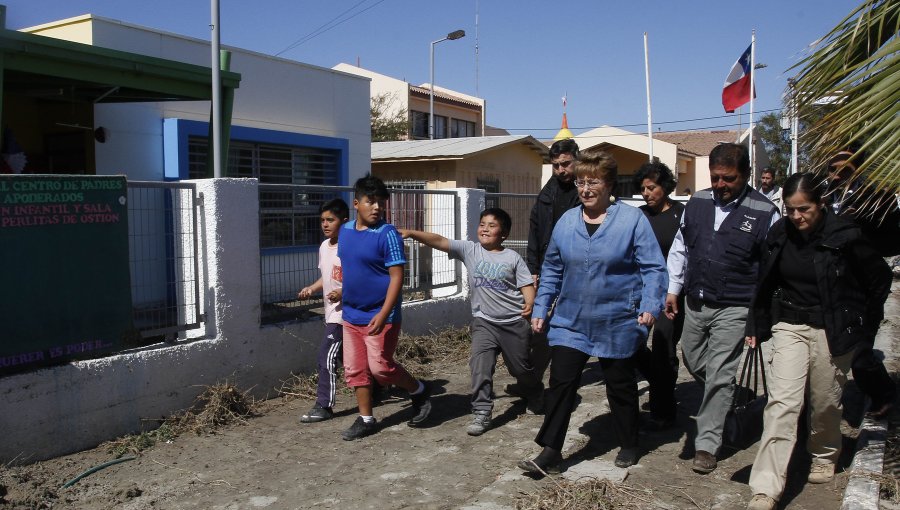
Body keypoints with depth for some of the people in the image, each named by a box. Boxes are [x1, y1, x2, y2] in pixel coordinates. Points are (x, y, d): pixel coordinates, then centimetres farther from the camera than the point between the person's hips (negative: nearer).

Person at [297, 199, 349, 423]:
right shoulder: (324, 247, 9)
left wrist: (343, 292, -29)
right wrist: (311, 288, 5)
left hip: (344, 312, -9)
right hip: (333, 312, 9)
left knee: (327, 357, -9)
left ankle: (323, 406, -1)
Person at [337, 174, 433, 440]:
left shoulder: (387, 234, -15)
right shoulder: (346, 230, 5)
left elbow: (397, 277, -17)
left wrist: (383, 314, -24)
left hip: (379, 316, -7)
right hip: (352, 315, 7)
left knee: (380, 367, -5)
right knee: (355, 370, 9)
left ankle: (420, 391, 20)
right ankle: (366, 420, 23)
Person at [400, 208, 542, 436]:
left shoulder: (512, 258, -3)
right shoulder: (469, 250, -2)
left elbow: (526, 285, -3)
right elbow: (439, 241, -13)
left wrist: (529, 304, -23)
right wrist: (412, 233, -24)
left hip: (514, 322, -1)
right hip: (483, 321, 1)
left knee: (521, 368, 14)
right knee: (480, 364, -18)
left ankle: (537, 395, 44)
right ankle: (481, 413, -9)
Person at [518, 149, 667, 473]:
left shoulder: (632, 220, -8)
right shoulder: (566, 221, 4)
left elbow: (653, 268, -9)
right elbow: (552, 269, 10)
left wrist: (649, 306, -20)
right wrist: (541, 308, 8)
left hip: (617, 323, -3)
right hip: (570, 322, 3)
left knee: (620, 386, 13)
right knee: (560, 383, -4)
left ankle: (629, 446, 34)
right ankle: (550, 453, 4)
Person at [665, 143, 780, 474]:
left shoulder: (764, 213, -10)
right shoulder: (697, 203, 3)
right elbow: (680, 249, 12)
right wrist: (672, 290, 10)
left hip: (733, 309, -5)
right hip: (695, 303, 5)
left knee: (719, 376, -3)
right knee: (693, 363, 18)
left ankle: (706, 445, 8)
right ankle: (724, 404, 46)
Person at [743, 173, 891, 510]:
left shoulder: (845, 236, -12)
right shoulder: (779, 235, -3)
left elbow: (880, 279, 2)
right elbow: (765, 285, 8)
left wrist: (866, 327, 5)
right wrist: (756, 327, 8)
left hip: (833, 332, -1)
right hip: (789, 327, 2)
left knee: (825, 403, 11)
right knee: (782, 402, -8)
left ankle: (824, 457, 43)